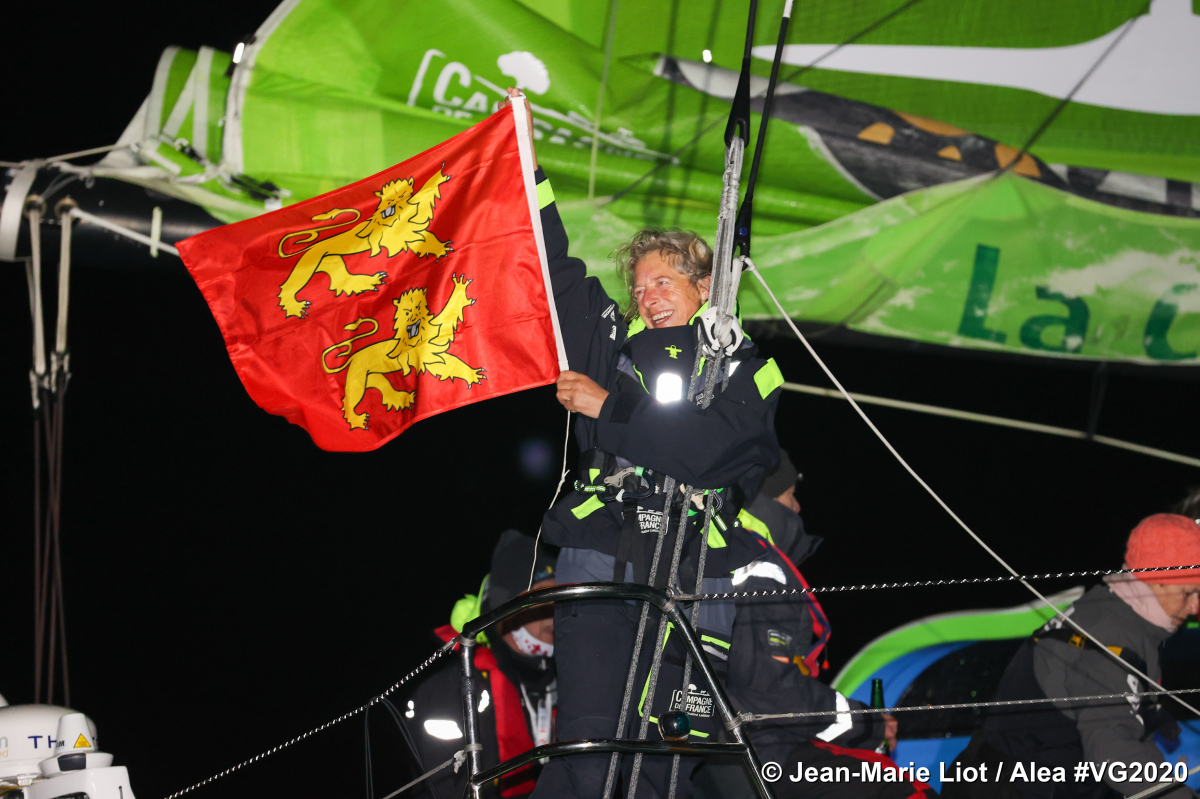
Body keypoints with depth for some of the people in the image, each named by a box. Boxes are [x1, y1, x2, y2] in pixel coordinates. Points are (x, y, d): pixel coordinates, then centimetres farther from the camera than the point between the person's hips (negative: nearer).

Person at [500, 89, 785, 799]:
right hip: (602, 569, 1)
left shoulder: (748, 371, 11)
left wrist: (611, 407, -8)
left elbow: (708, 448, -8)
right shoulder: (618, 345, 18)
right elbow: (555, 265, 21)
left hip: (694, 584, 0)